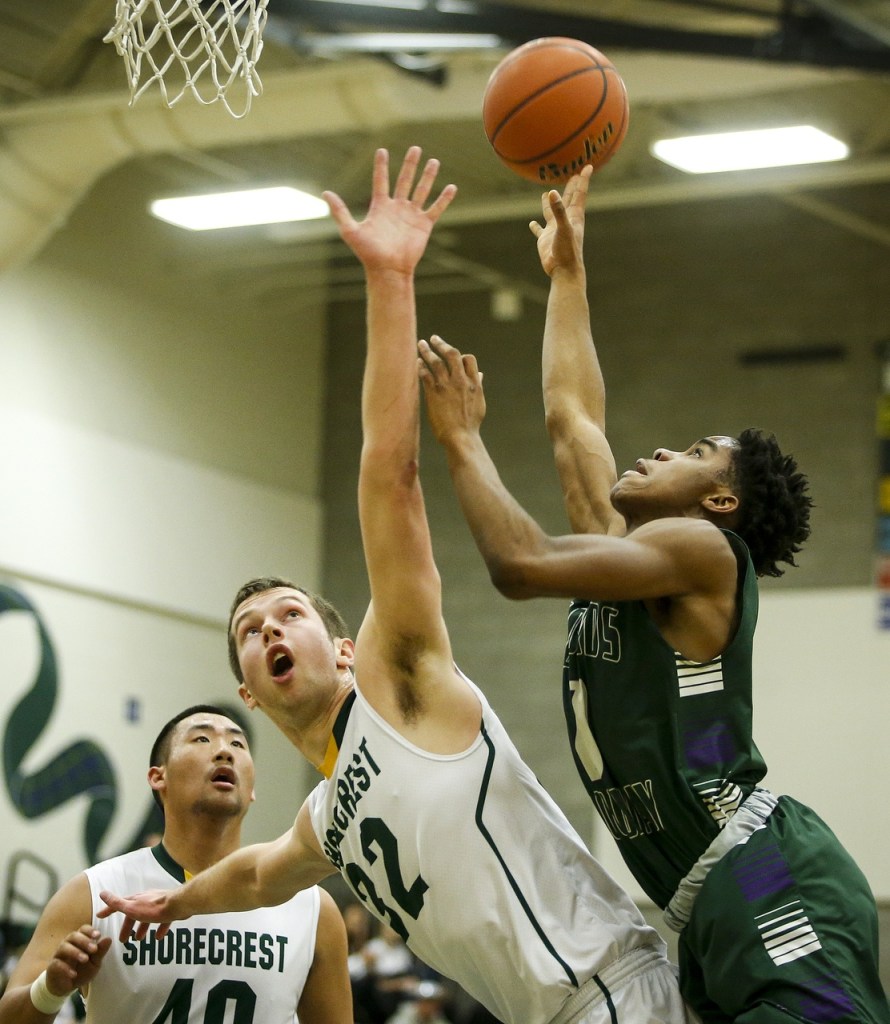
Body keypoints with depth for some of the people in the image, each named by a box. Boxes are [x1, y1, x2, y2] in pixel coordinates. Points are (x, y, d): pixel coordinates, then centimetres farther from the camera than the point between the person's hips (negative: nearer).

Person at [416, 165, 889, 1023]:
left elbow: (520, 563, -14)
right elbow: (571, 416, 32)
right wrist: (566, 271, 39)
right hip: (712, 915, 9)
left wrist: (460, 438, -1)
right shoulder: (627, 554, 22)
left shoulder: (700, 550, -3)